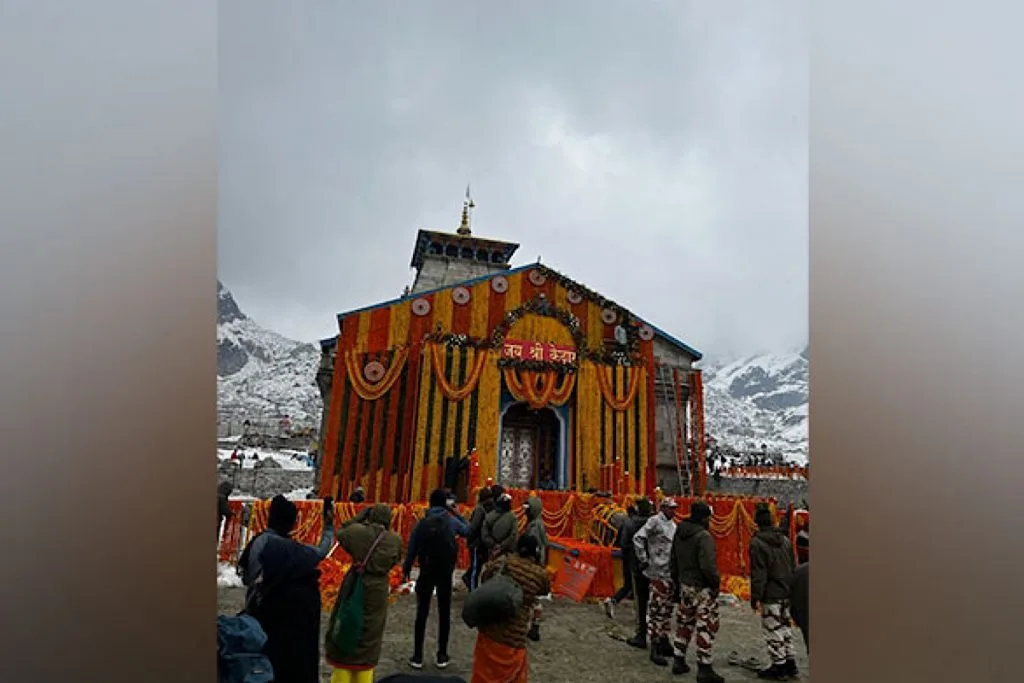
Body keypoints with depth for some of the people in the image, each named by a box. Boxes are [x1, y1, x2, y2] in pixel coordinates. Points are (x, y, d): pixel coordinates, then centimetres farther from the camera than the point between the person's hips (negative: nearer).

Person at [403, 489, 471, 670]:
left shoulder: (421, 524, -7)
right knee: (444, 613, 10)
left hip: (426, 573, 0)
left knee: (422, 613, 9)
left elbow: (412, 550, -4)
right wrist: (454, 511, 14)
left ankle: (417, 656, 14)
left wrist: (405, 570, 10)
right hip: (445, 573, 0)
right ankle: (442, 656, 17)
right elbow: (467, 530, 14)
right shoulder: (452, 521, -6)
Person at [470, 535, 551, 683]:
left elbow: (484, 579, 12)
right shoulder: (539, 574, -9)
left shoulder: (501, 561, -4)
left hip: (489, 628, 3)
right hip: (512, 635, -3)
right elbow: (546, 590, 13)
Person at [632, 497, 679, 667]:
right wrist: (644, 560, -16)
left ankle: (664, 641, 29)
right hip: (659, 574, -9)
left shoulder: (672, 524, 14)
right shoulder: (655, 521, -12)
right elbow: (638, 538, -19)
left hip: (672, 574, 9)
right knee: (656, 609, -6)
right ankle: (654, 649, 0)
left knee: (667, 608, 17)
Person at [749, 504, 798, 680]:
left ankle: (779, 666, 10)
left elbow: (758, 574, -17)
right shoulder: (785, 540, 6)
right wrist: (791, 589, 22)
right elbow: (792, 567, 13)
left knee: (773, 630, 3)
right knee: (785, 626, 20)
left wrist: (756, 598, -12)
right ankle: (790, 663, 28)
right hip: (787, 593, 8)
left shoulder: (757, 542, -16)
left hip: (770, 595, -8)